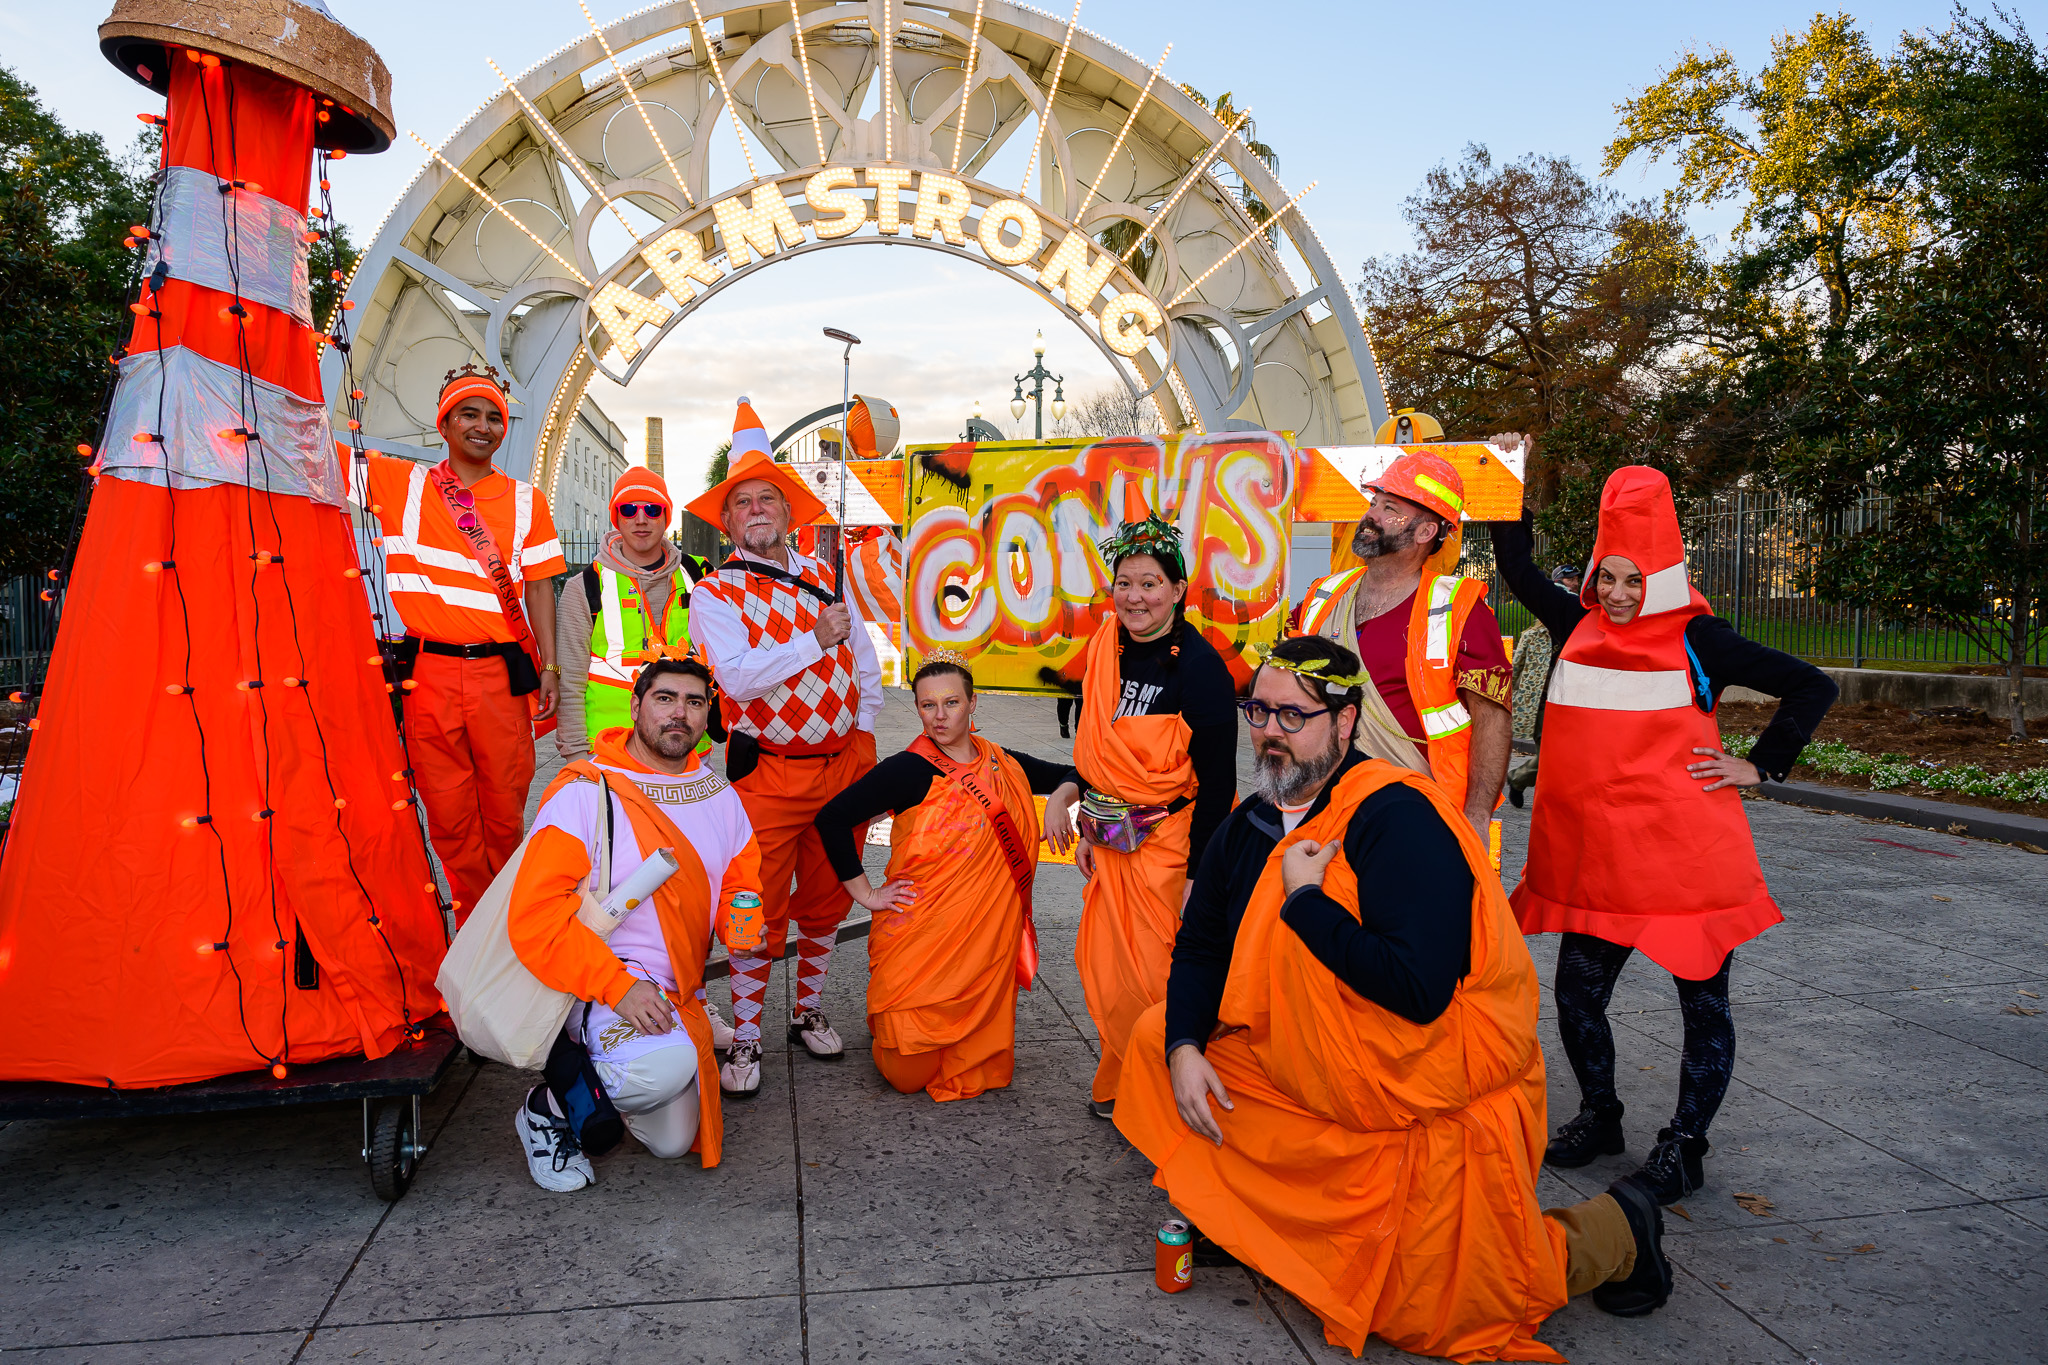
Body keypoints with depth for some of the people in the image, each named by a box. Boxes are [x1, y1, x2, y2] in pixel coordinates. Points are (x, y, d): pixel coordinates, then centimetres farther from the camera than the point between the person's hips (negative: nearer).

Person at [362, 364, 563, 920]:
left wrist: (549, 666, 2)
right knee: (447, 809, 4)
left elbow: (538, 587, 8)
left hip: (503, 670, 0)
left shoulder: (526, 500, 8)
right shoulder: (399, 483, 7)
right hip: (428, 669, 0)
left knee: (505, 807, 4)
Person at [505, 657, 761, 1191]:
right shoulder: (585, 792, -15)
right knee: (668, 1065, -36)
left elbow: (742, 885, 17)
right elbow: (535, 915, -21)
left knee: (672, 1142, 12)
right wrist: (617, 986, -28)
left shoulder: (720, 797, 6)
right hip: (599, 982, -7)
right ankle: (552, 1104, -5)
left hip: (675, 990, 7)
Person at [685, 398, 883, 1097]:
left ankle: (809, 1011, 32)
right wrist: (815, 641, -17)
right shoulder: (714, 594, -4)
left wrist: (863, 732, 10)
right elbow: (737, 677, -19)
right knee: (761, 909, -2)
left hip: (844, 763, 5)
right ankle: (745, 1038, 12)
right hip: (769, 771, -4)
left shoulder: (825, 578, 10)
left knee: (826, 900, 14)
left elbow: (865, 662, 16)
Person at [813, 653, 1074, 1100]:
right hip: (919, 941, -4)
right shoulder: (909, 770, -11)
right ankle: (885, 1022, 34)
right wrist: (865, 893, -10)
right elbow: (833, 818, -14)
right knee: (910, 1073, 3)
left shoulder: (1004, 765, 5)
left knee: (982, 1071, 6)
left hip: (986, 944, 4)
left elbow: (1070, 775, 19)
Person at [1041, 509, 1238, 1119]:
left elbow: (1217, 781, -15)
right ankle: (1117, 1089, 31)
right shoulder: (1107, 648, 7)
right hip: (1111, 841, 7)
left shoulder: (1199, 667, -15)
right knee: (1105, 971, 11)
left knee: (1156, 982, 1)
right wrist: (1086, 827, 15)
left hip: (1170, 844, -6)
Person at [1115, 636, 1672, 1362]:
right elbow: (1199, 947, 7)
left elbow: (1419, 990, -34)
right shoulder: (1252, 823, -1)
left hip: (1436, 1105, -7)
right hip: (1314, 1082, 7)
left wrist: (1305, 901, -26)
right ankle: (1241, 1210, 21)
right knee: (1156, 1034, 0)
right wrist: (1183, 1047, -9)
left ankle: (1611, 1231, 26)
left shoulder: (1397, 815, -25)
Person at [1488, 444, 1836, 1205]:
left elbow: (1812, 688, 1)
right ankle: (1599, 1117, 32)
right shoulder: (1579, 628, 6)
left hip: (1687, 855, -4)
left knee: (1703, 1003, 7)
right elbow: (1517, 569, 13)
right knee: (1576, 995, 9)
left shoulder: (1698, 641, -5)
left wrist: (1760, 766, -3)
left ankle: (1684, 1149, 23)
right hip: (1595, 853, 4)